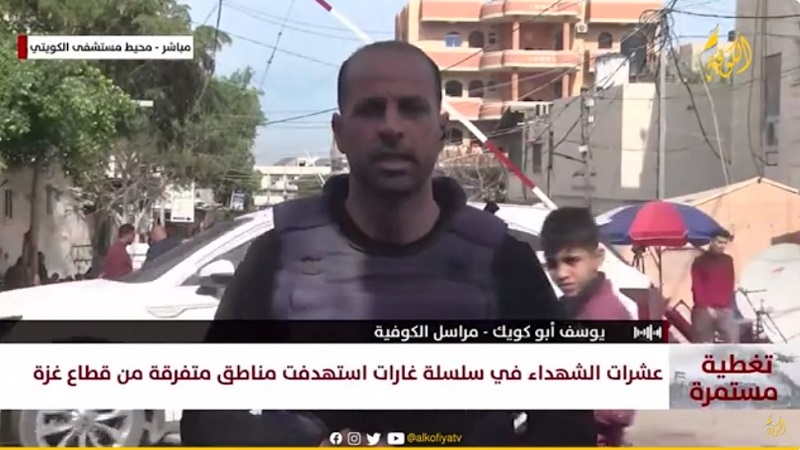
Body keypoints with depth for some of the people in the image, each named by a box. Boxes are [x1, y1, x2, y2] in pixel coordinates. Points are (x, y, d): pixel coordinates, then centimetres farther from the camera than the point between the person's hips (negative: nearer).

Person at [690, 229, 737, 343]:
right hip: (704, 310, -3)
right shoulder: (700, 262, 0)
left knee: (733, 342, -8)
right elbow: (697, 287, -5)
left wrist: (729, 305, 8)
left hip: (725, 310, 3)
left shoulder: (728, 260, 13)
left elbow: (730, 284, 18)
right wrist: (706, 307, -12)